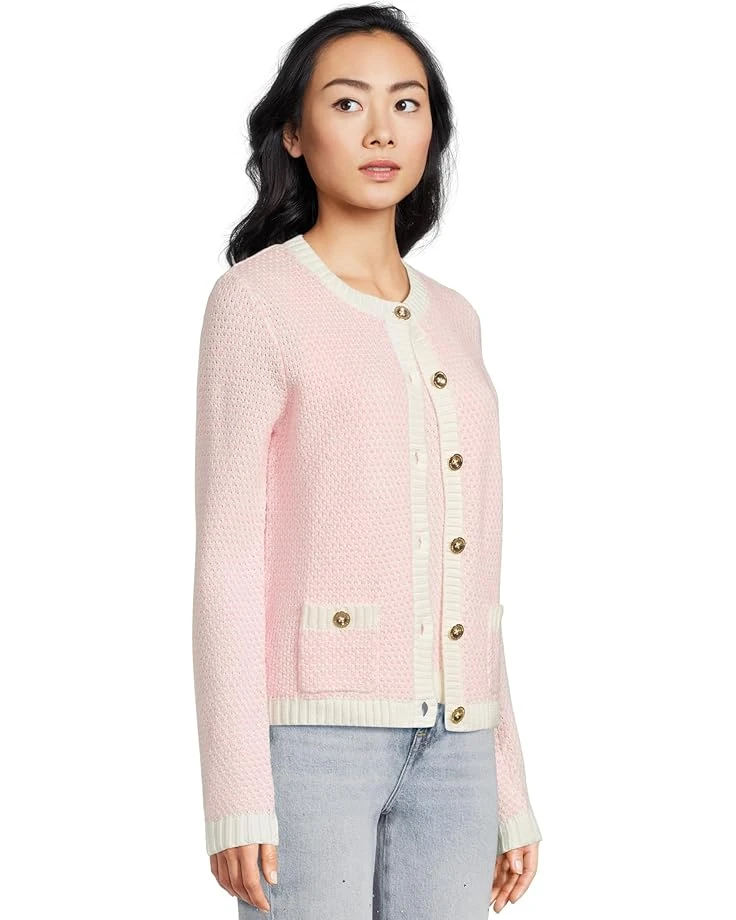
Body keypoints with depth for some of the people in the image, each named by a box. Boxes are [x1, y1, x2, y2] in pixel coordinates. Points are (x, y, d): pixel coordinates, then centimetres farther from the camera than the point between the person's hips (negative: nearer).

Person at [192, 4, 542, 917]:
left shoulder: (450, 322, 15)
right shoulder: (255, 301, -3)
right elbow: (226, 558, -8)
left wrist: (509, 791, 15)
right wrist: (236, 797, -14)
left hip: (448, 742, 6)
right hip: (310, 727, -6)